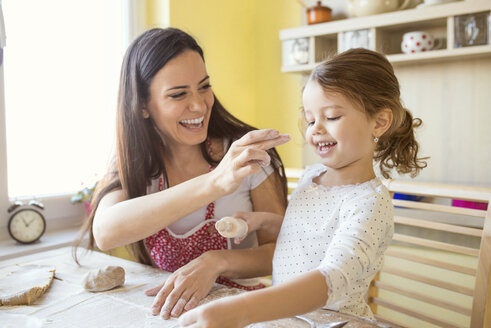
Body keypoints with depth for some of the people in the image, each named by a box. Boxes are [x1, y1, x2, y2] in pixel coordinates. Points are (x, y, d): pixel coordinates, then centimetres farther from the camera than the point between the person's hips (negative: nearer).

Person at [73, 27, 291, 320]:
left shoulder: (246, 155, -7)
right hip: (158, 309, 1)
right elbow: (104, 232, -25)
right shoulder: (132, 165, -4)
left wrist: (216, 261, -25)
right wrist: (214, 183, -37)